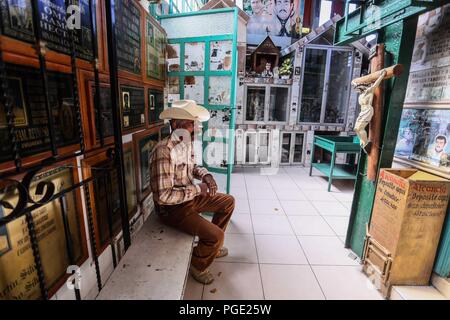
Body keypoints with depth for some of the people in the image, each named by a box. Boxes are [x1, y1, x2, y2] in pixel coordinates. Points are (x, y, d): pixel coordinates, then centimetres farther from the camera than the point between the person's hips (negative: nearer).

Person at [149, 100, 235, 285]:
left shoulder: (187, 143, -2)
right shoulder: (164, 151, -30)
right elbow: (163, 196, -33)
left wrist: (205, 175, -4)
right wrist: (197, 189, -23)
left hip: (190, 196, 9)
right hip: (172, 207, -9)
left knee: (228, 202, 14)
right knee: (216, 235, -19)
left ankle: (212, 246, 31)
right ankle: (197, 265, 15)